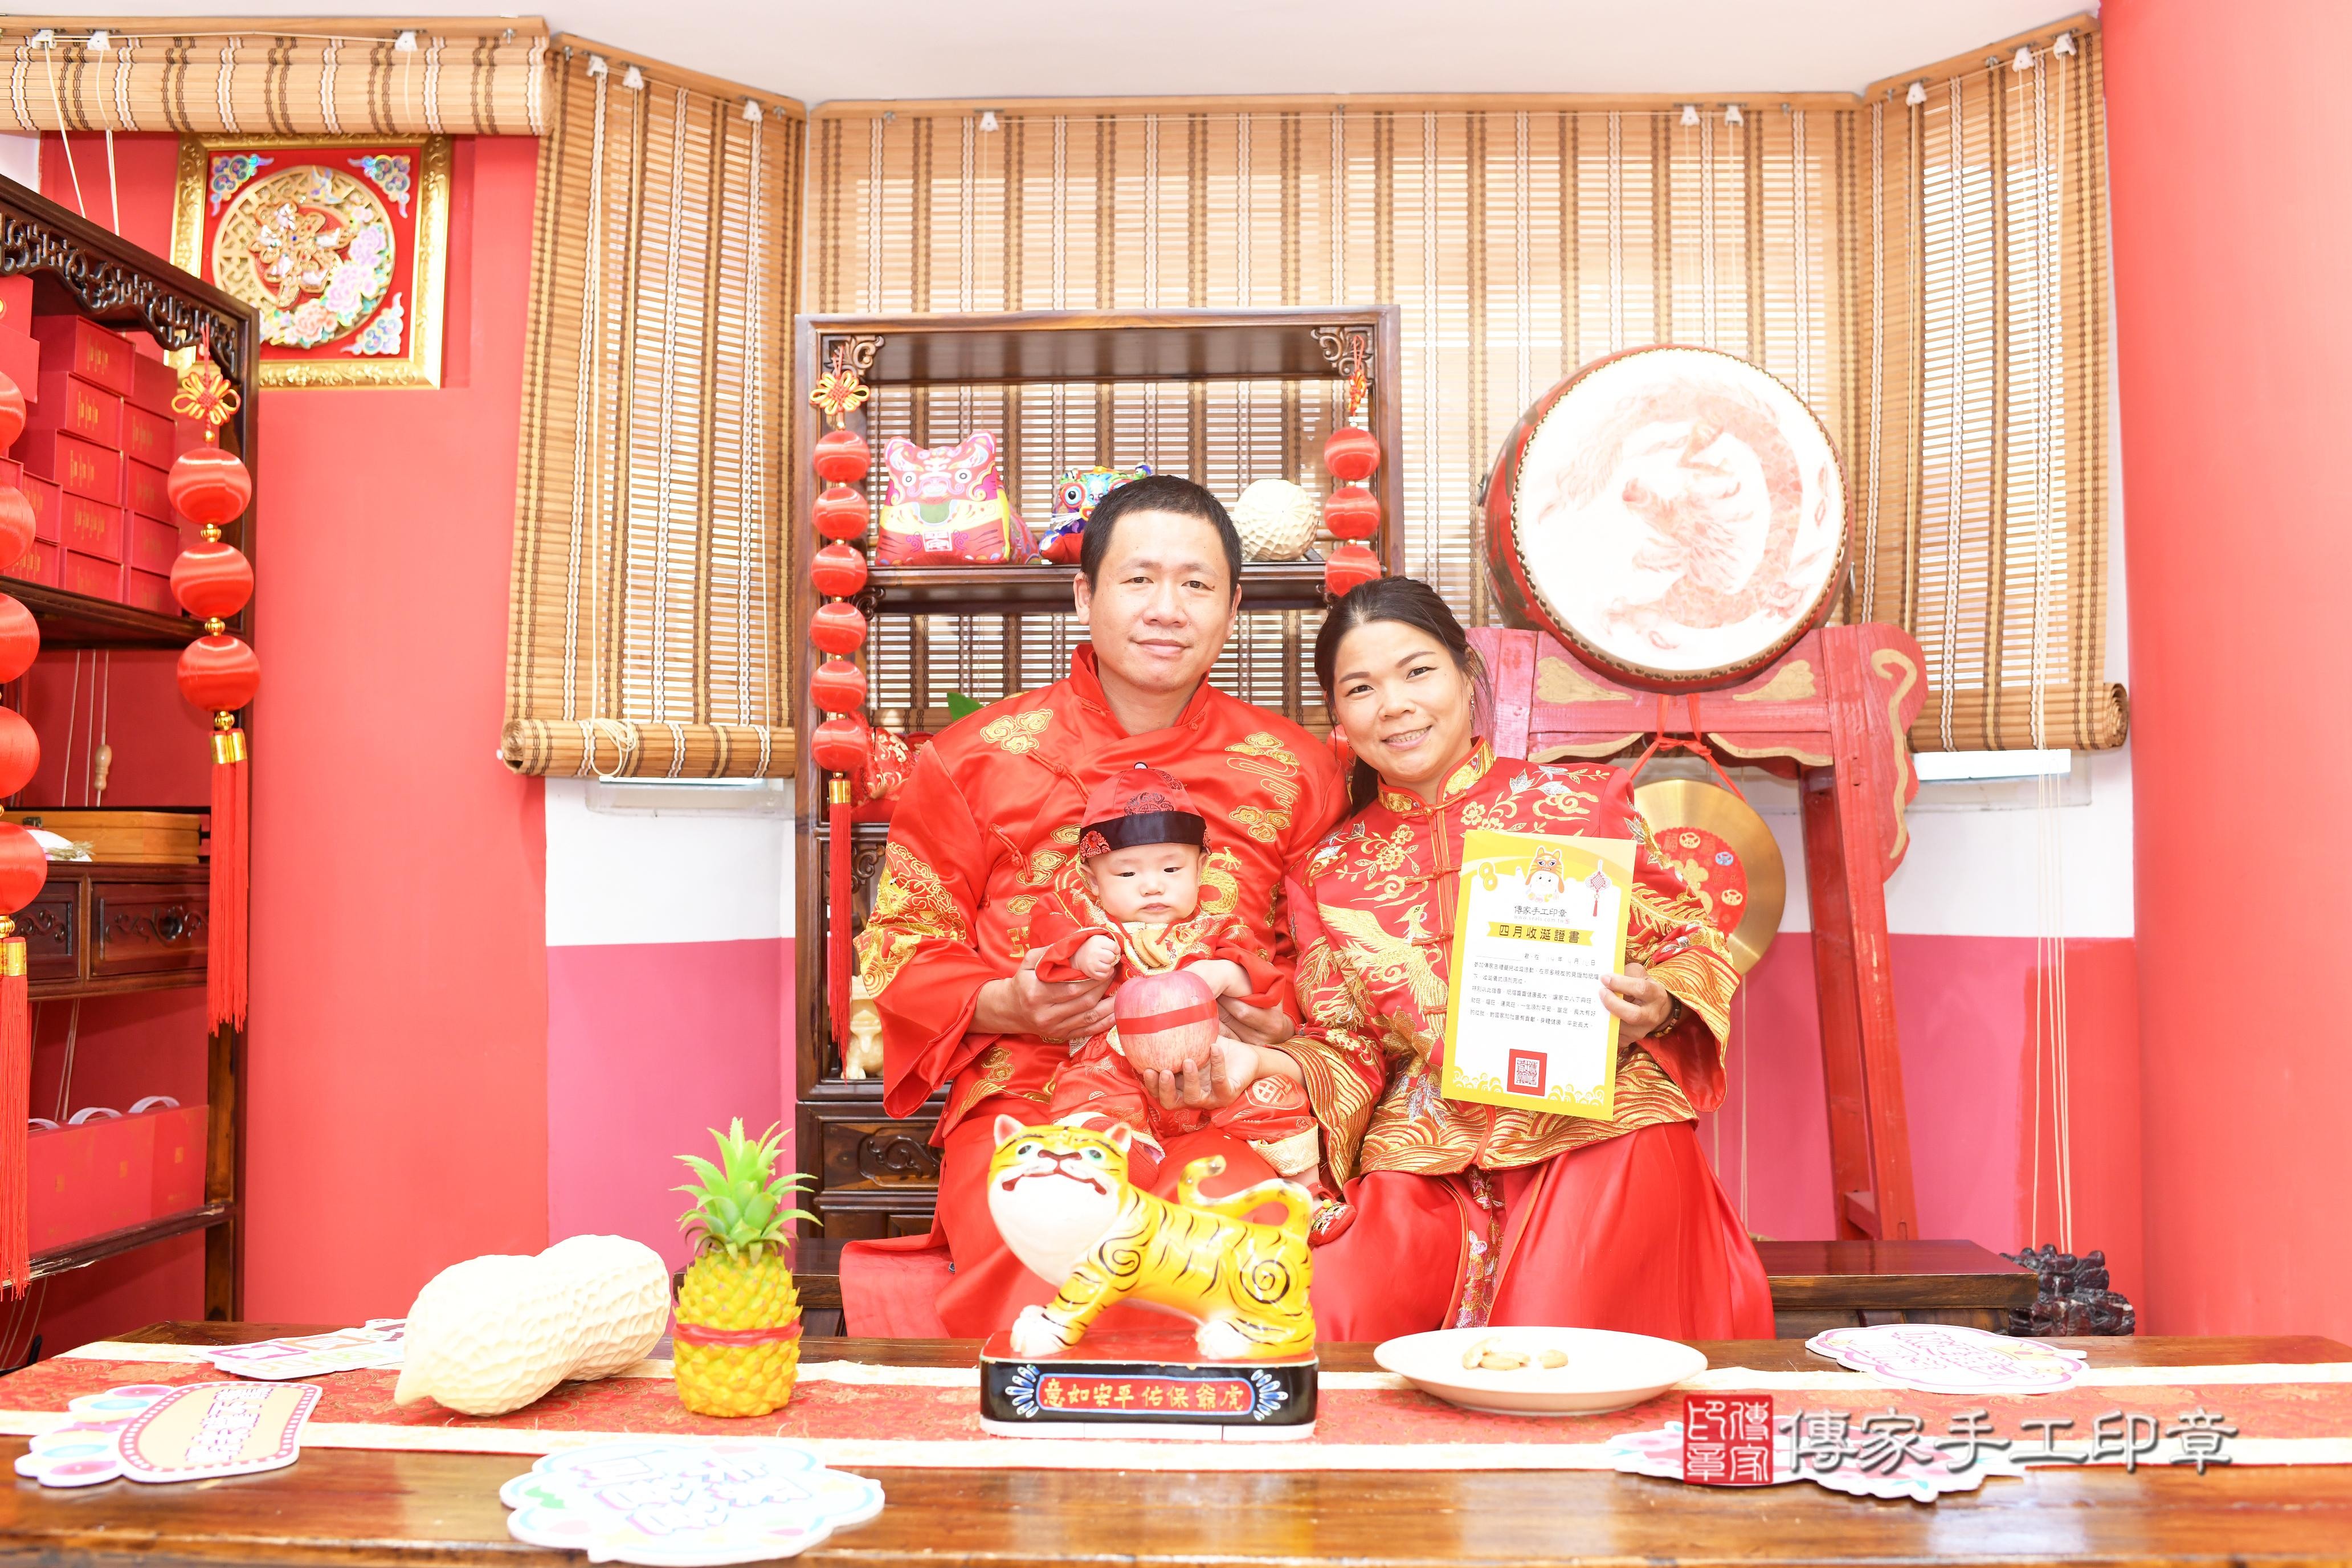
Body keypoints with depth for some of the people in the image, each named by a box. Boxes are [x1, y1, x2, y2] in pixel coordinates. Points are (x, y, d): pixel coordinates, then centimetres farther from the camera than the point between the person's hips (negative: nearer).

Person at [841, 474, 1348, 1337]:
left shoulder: (1293, 770, 12)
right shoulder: (976, 758, 9)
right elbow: (903, 944, 12)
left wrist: (1267, 1031, -7)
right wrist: (1004, 1004, -8)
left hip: (1222, 1111, 1)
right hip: (1026, 1099, -1)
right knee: (1049, 1278, -32)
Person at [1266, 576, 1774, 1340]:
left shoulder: (1575, 801, 5)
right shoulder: (1328, 875, 13)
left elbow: (1688, 945, 8)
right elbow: (1351, 1049, 12)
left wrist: (1654, 1007, -15)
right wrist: (1266, 1064, -10)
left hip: (1597, 1132, -2)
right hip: (1424, 1161, 3)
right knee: (1311, 1325, -21)